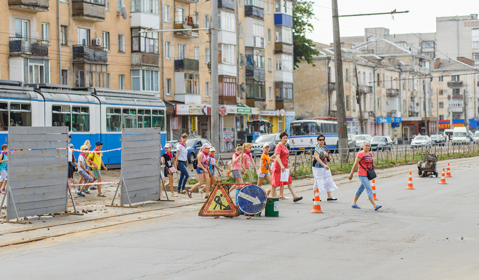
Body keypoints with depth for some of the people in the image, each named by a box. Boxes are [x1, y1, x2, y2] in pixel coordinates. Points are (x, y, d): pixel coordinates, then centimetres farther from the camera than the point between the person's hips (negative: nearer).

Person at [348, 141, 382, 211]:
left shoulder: (370, 154, 12)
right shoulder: (360, 154, -11)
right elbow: (355, 164, -9)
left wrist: (373, 165, 0)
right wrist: (351, 173, -8)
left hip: (368, 175, 8)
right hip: (362, 175, -8)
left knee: (361, 188, 16)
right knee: (369, 189, -12)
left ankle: (354, 203, 27)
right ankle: (375, 206, -16)